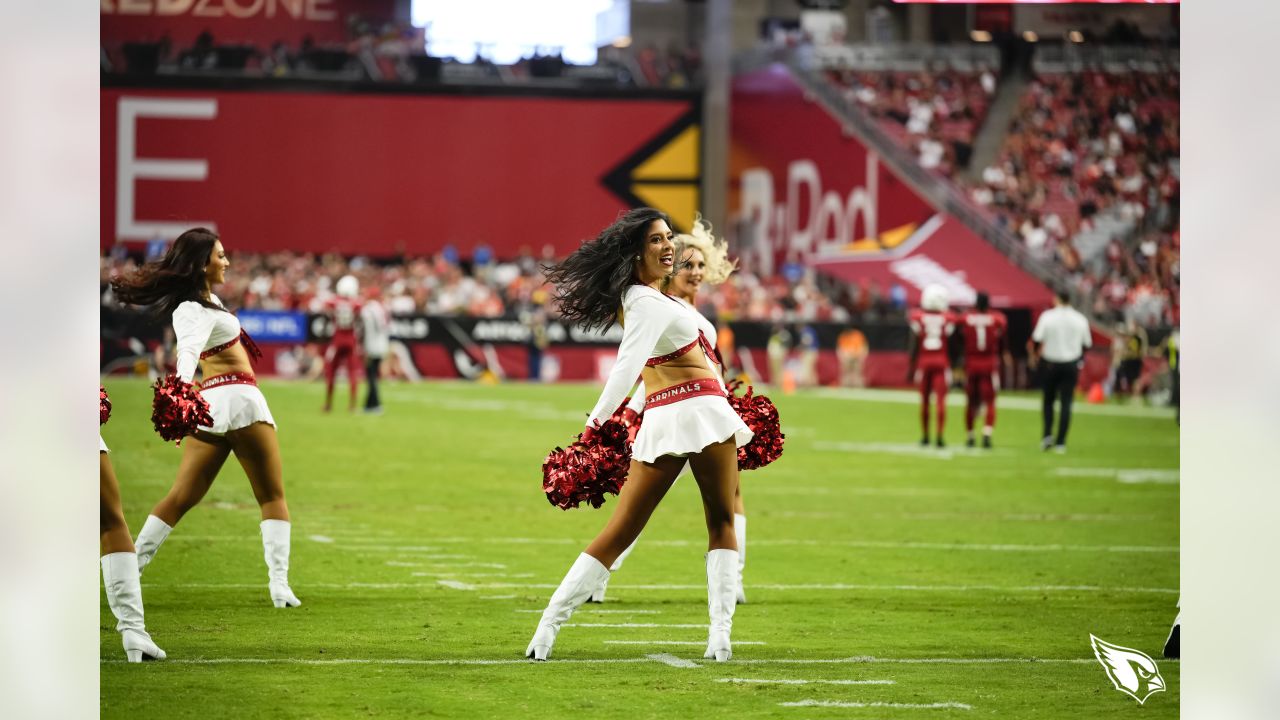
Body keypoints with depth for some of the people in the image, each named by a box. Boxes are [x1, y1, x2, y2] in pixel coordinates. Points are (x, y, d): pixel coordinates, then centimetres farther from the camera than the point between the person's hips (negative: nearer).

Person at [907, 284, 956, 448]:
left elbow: (914, 345, -2)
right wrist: (953, 367, 11)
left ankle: (925, 436, 16)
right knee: (941, 400, -3)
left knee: (924, 400, 11)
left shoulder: (917, 318, -3)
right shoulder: (948, 319, -3)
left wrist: (910, 367, 5)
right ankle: (940, 437, -9)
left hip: (923, 361, 1)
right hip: (942, 361, -1)